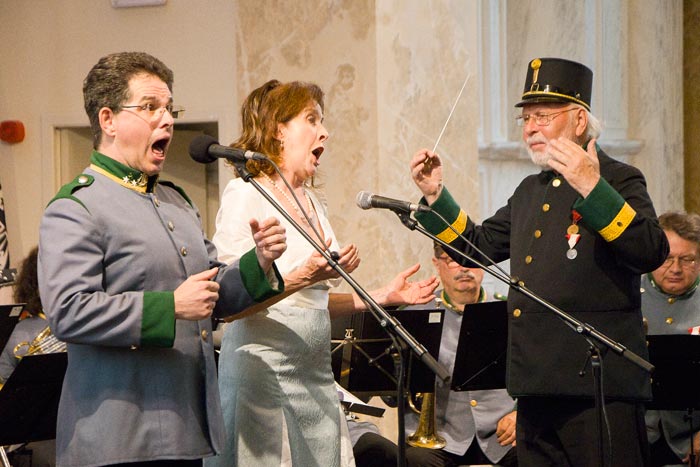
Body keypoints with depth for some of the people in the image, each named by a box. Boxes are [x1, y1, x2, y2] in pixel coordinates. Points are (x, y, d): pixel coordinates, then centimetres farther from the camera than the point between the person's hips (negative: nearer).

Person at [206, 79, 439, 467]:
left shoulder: (311, 201, 17)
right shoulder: (245, 194, -8)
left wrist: (382, 296, 14)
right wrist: (304, 276, -27)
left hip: (315, 374, 8)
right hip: (263, 373, -7)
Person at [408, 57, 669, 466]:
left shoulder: (618, 180, -4)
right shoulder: (530, 191, 20)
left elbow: (653, 253, -20)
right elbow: (477, 246, 26)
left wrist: (592, 188, -30)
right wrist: (435, 196, 14)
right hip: (537, 384, 8)